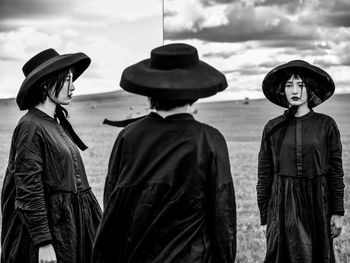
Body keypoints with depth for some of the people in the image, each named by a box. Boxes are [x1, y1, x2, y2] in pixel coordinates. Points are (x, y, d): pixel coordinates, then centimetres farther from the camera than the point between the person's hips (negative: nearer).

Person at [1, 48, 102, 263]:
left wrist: (99, 221, 13)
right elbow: (28, 190, -16)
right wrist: (44, 242, -18)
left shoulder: (59, 123, 13)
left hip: (73, 227, 8)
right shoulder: (31, 127, -12)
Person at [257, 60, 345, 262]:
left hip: (317, 205, 0)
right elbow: (264, 175, 4)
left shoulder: (326, 125, 1)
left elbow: (336, 170, 2)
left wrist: (338, 212, -1)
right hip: (282, 206, 1)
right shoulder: (273, 128, 3)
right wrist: (265, 216, 2)